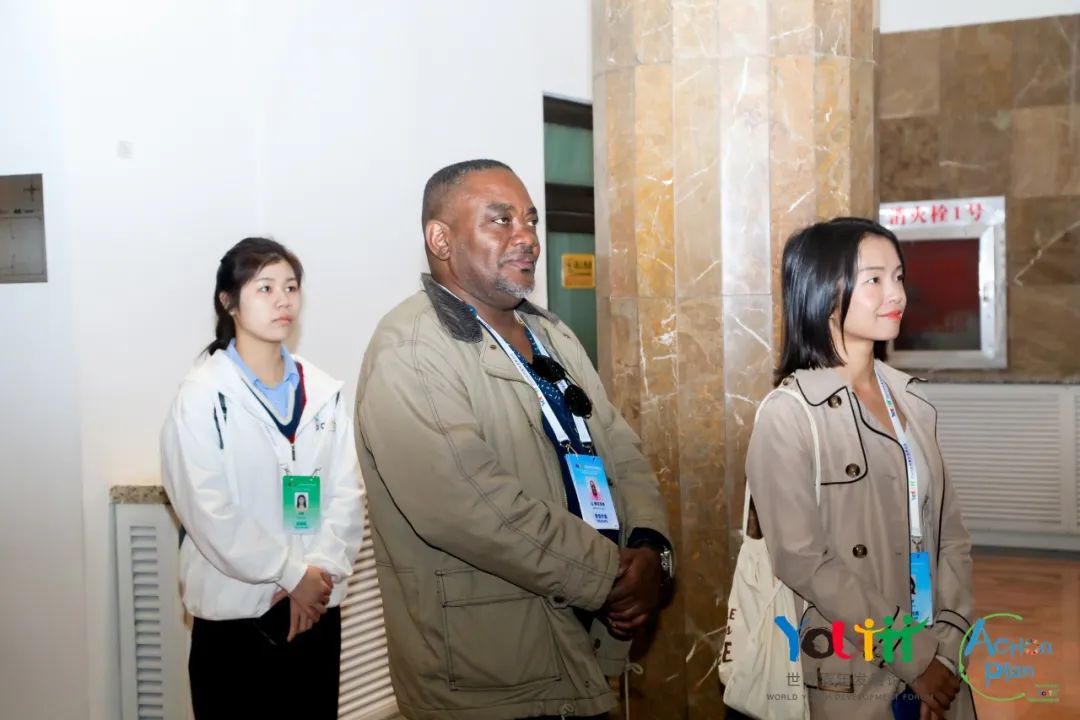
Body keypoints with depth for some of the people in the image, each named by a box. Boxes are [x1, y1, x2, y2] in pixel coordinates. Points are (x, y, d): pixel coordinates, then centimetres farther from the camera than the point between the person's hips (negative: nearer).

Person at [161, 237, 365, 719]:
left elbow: (348, 491, 2)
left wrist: (321, 570, -12)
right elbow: (207, 508, -13)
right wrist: (291, 574, -13)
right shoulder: (203, 394, -7)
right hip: (235, 606, -4)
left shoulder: (324, 392, 7)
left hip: (317, 602, 4)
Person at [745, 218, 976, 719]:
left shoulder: (911, 400, 5)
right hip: (851, 678, -5)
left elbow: (950, 534, 5)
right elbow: (802, 561, -16)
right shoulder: (789, 414, -13)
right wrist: (910, 656, -13)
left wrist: (946, 645, -8)